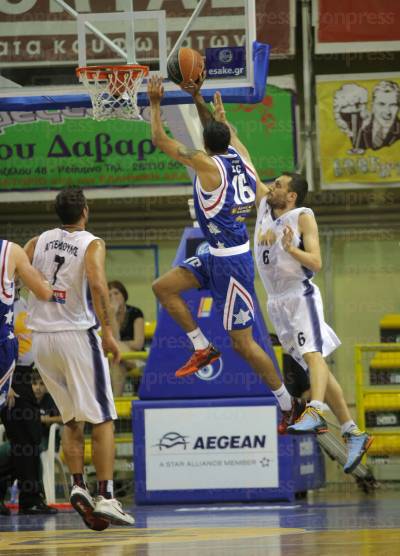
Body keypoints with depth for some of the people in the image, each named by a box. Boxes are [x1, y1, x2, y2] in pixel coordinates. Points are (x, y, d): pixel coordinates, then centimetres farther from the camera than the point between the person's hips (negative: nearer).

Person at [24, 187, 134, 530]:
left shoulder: (37, 242, 10)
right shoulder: (92, 245, -4)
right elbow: (98, 284, -21)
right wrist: (108, 331, -21)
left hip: (41, 338, 5)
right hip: (77, 335, -5)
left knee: (72, 421, 17)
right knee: (102, 420, 0)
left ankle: (78, 486, 0)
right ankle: (106, 498, -9)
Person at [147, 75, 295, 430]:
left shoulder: (208, 164, -19)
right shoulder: (239, 157, 2)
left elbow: (159, 140, -9)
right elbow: (218, 130, 25)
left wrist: (155, 103, 3)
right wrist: (197, 97, 25)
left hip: (231, 262, -9)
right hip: (218, 256, 9)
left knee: (243, 342, -2)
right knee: (163, 287, 12)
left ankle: (288, 405, 7)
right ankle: (204, 349, 16)